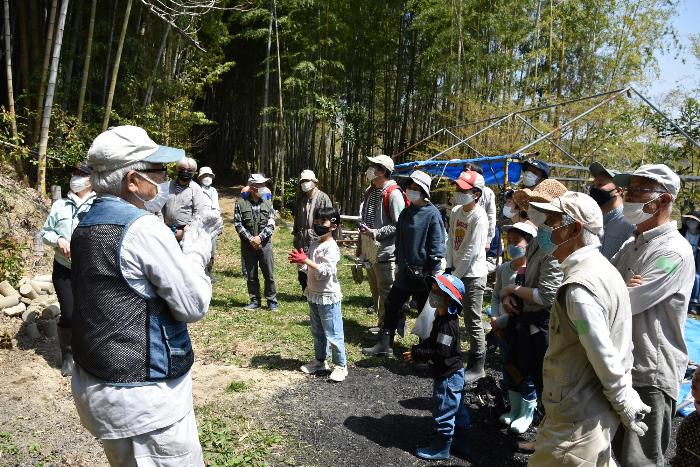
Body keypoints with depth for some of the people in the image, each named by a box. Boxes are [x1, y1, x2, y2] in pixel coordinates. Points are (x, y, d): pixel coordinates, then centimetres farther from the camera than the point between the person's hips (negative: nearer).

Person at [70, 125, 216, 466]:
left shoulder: (86, 226, 7)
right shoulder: (143, 228, -20)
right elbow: (194, 306, -17)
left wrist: (178, 251, 7)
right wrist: (195, 253, -2)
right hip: (143, 396, -9)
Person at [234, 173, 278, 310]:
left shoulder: (267, 203, 3)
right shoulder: (241, 203, -2)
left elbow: (271, 224, -2)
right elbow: (238, 224, -4)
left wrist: (259, 237, -14)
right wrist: (250, 239, -13)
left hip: (265, 244, 0)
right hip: (248, 245, 0)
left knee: (269, 274, 3)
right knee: (251, 275, 9)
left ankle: (272, 301, 16)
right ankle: (255, 301, 21)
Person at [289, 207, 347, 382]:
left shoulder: (331, 248, -18)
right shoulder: (314, 243, 8)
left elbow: (325, 271, -27)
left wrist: (305, 260, -29)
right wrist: (300, 261, -6)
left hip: (328, 297, -9)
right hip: (314, 295, 9)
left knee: (333, 333, 1)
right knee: (317, 332, 20)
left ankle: (340, 366, 13)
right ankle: (319, 360, 35)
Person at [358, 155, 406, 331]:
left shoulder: (393, 194, -15)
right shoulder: (370, 191, 12)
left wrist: (375, 233, -22)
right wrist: (361, 244, 20)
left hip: (385, 252, -9)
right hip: (369, 252, 9)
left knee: (386, 293, 0)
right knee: (375, 292, 18)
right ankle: (381, 323, 32)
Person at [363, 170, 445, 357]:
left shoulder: (432, 214, -12)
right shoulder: (406, 213, 9)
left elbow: (437, 245, -13)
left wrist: (433, 274, -14)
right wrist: (398, 264, 16)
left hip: (423, 274, -7)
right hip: (404, 272, 7)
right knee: (392, 307, 10)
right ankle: (384, 345, 21)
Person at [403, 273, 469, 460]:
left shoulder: (447, 324, -27)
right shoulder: (442, 318, 5)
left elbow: (441, 352, -29)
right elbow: (432, 341, 14)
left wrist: (417, 355, -23)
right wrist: (416, 348, 0)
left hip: (448, 376, -10)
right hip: (454, 374, 10)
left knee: (444, 412, 5)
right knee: (457, 409, 21)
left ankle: (440, 449, 20)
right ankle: (461, 443, 36)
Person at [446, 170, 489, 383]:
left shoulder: (479, 217, -17)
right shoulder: (455, 211, 7)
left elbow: (471, 252, -19)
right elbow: (451, 240, 8)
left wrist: (455, 275, -15)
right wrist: (449, 267, 0)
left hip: (473, 274, -8)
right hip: (456, 271, 8)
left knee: (473, 321, -2)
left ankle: (477, 366, 11)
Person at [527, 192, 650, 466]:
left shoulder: (578, 288, -26)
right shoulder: (604, 269, 7)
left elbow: (605, 359, -25)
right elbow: (621, 346, 11)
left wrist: (626, 404, -10)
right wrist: (626, 400, 15)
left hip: (577, 420, -9)